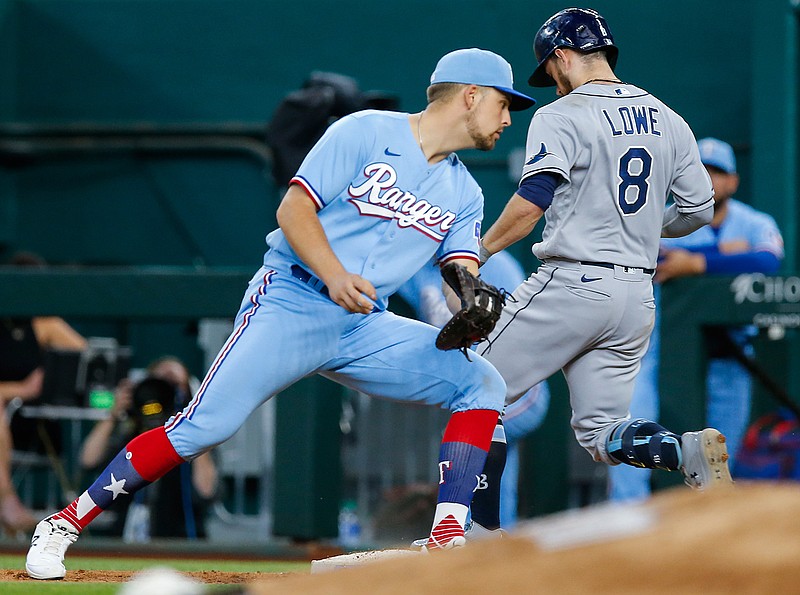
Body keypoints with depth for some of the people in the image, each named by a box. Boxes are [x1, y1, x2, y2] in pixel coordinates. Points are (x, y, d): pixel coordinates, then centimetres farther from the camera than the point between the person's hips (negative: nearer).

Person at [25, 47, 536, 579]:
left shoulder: (465, 194, 14)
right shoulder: (367, 133, -3)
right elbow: (294, 210, -9)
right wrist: (334, 274, -25)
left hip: (364, 327, 6)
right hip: (291, 303, -6)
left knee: (482, 384, -9)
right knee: (204, 427, -18)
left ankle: (447, 542, -13)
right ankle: (64, 525, -9)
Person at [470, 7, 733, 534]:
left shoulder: (561, 117, -7)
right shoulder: (667, 120, 12)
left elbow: (533, 200, -19)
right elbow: (698, 209, 14)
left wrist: (479, 252, -12)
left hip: (572, 286, -6)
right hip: (637, 297, 6)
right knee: (600, 431, 10)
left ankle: (479, 530, -2)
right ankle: (689, 450, -18)